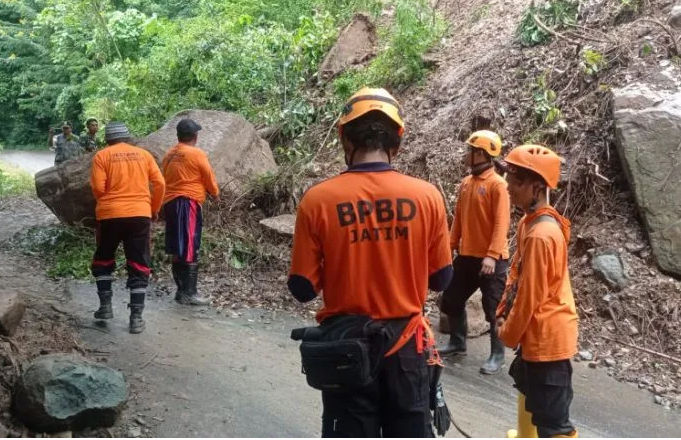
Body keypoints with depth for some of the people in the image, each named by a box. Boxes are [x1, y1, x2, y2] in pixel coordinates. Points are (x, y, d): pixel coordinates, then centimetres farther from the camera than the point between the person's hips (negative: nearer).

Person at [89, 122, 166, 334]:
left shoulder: (102, 156, 1)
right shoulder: (143, 154, 7)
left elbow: (98, 188, -7)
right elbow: (159, 184, 3)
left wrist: (106, 202, 14)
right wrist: (154, 209, 16)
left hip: (110, 215, -1)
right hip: (140, 215, 1)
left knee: (103, 260, 21)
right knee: (139, 266, 6)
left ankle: (105, 305, 18)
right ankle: (136, 317, 2)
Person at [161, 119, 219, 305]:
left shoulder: (169, 155, 13)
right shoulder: (197, 154, -6)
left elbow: (165, 179, 15)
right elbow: (210, 180, 1)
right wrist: (215, 193, 20)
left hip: (169, 203, 7)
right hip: (188, 204, -7)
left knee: (177, 250, 11)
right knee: (190, 250, -6)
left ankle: (181, 290, 17)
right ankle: (189, 293, -6)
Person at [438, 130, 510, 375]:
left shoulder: (497, 185, -13)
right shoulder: (466, 183, 9)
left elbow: (501, 223, -19)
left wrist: (492, 255, -26)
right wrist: (452, 245, 7)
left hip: (491, 259, -8)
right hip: (466, 256, 8)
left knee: (493, 309, 2)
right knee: (452, 301, 15)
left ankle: (497, 355, 16)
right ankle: (457, 343, 33)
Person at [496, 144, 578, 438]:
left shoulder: (541, 234, -26)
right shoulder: (529, 223, 5)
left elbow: (530, 295, -22)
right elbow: (516, 274, 14)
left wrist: (509, 334, -9)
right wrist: (502, 314, 7)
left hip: (547, 336, -11)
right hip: (535, 333, 11)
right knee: (528, 390, 31)